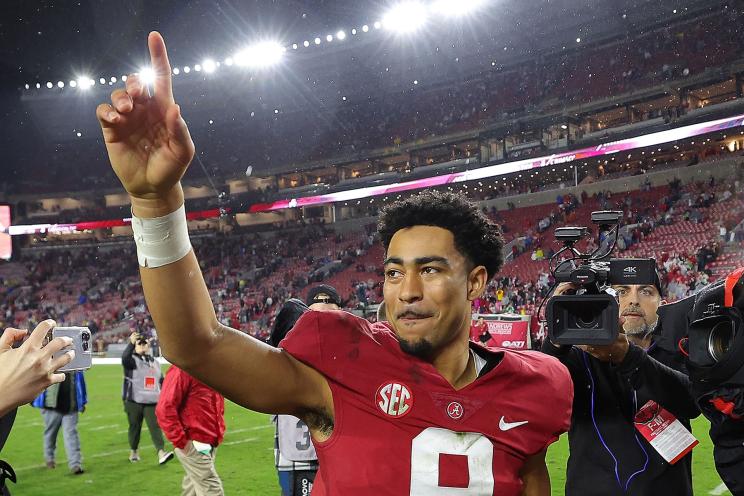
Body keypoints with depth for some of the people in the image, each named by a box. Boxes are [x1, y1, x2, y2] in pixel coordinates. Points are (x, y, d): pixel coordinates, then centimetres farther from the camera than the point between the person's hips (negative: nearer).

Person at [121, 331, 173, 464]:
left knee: (155, 426, -8)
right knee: (135, 427, 7)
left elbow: (161, 381, 23)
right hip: (134, 401, -3)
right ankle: (134, 451, 26)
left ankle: (161, 453, -18)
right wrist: (131, 343, -41)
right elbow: (125, 358, -28)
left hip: (152, 401, 3)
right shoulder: (132, 360, -2)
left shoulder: (154, 362, 17)